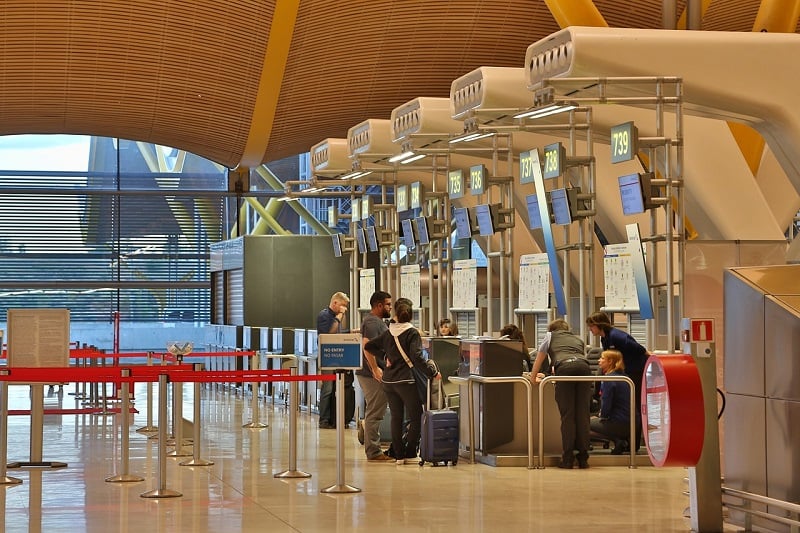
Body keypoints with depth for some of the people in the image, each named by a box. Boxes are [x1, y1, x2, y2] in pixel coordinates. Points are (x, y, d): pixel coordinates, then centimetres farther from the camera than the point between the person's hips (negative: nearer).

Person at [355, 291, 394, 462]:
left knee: (374, 414, 14)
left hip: (376, 375, 11)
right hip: (374, 376, -11)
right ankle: (373, 452, -5)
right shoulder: (372, 322, -15)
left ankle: (374, 450, 19)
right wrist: (375, 369, -29)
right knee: (374, 414, -8)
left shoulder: (376, 321, 20)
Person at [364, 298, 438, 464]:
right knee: (416, 417, 4)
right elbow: (417, 357, -19)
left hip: (388, 380, 6)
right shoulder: (412, 333, -9)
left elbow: (369, 347, 14)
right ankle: (410, 455, -1)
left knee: (396, 417, 11)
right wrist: (432, 373, -14)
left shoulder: (388, 333, 8)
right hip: (406, 380, -6)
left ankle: (399, 455, 10)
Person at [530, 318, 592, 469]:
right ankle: (583, 458, 1)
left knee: (567, 415, -3)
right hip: (584, 367, 3)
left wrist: (533, 377, 49)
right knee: (583, 414, 3)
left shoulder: (550, 336, 29)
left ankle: (568, 458, -7)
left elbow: (539, 359, 35)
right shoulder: (579, 339, 36)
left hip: (564, 368, -3)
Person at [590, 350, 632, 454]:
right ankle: (624, 439, 10)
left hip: (620, 424, -9)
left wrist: (602, 416, 4)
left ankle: (618, 441, -7)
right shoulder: (622, 376, 12)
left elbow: (606, 405, -16)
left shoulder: (608, 379, -15)